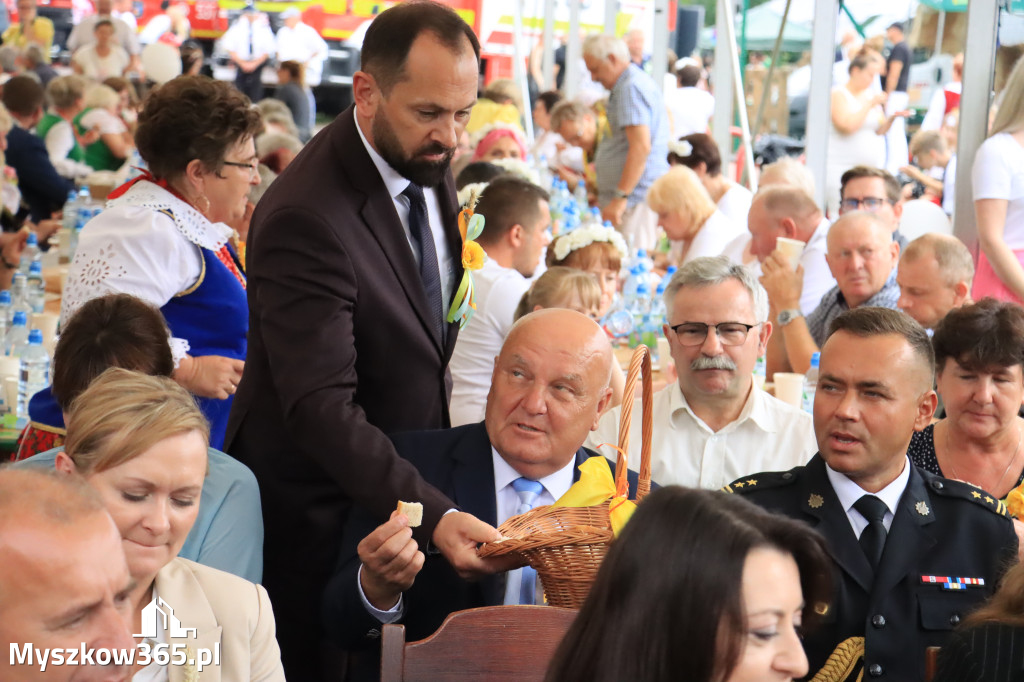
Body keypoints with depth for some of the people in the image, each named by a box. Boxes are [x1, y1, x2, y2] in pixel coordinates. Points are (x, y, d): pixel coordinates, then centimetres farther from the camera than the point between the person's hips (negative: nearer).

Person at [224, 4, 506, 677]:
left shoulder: (429, 167, -1)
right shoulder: (306, 215, -28)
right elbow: (320, 407, -33)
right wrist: (434, 514, -43)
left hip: (406, 479, 7)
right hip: (322, 508, -7)